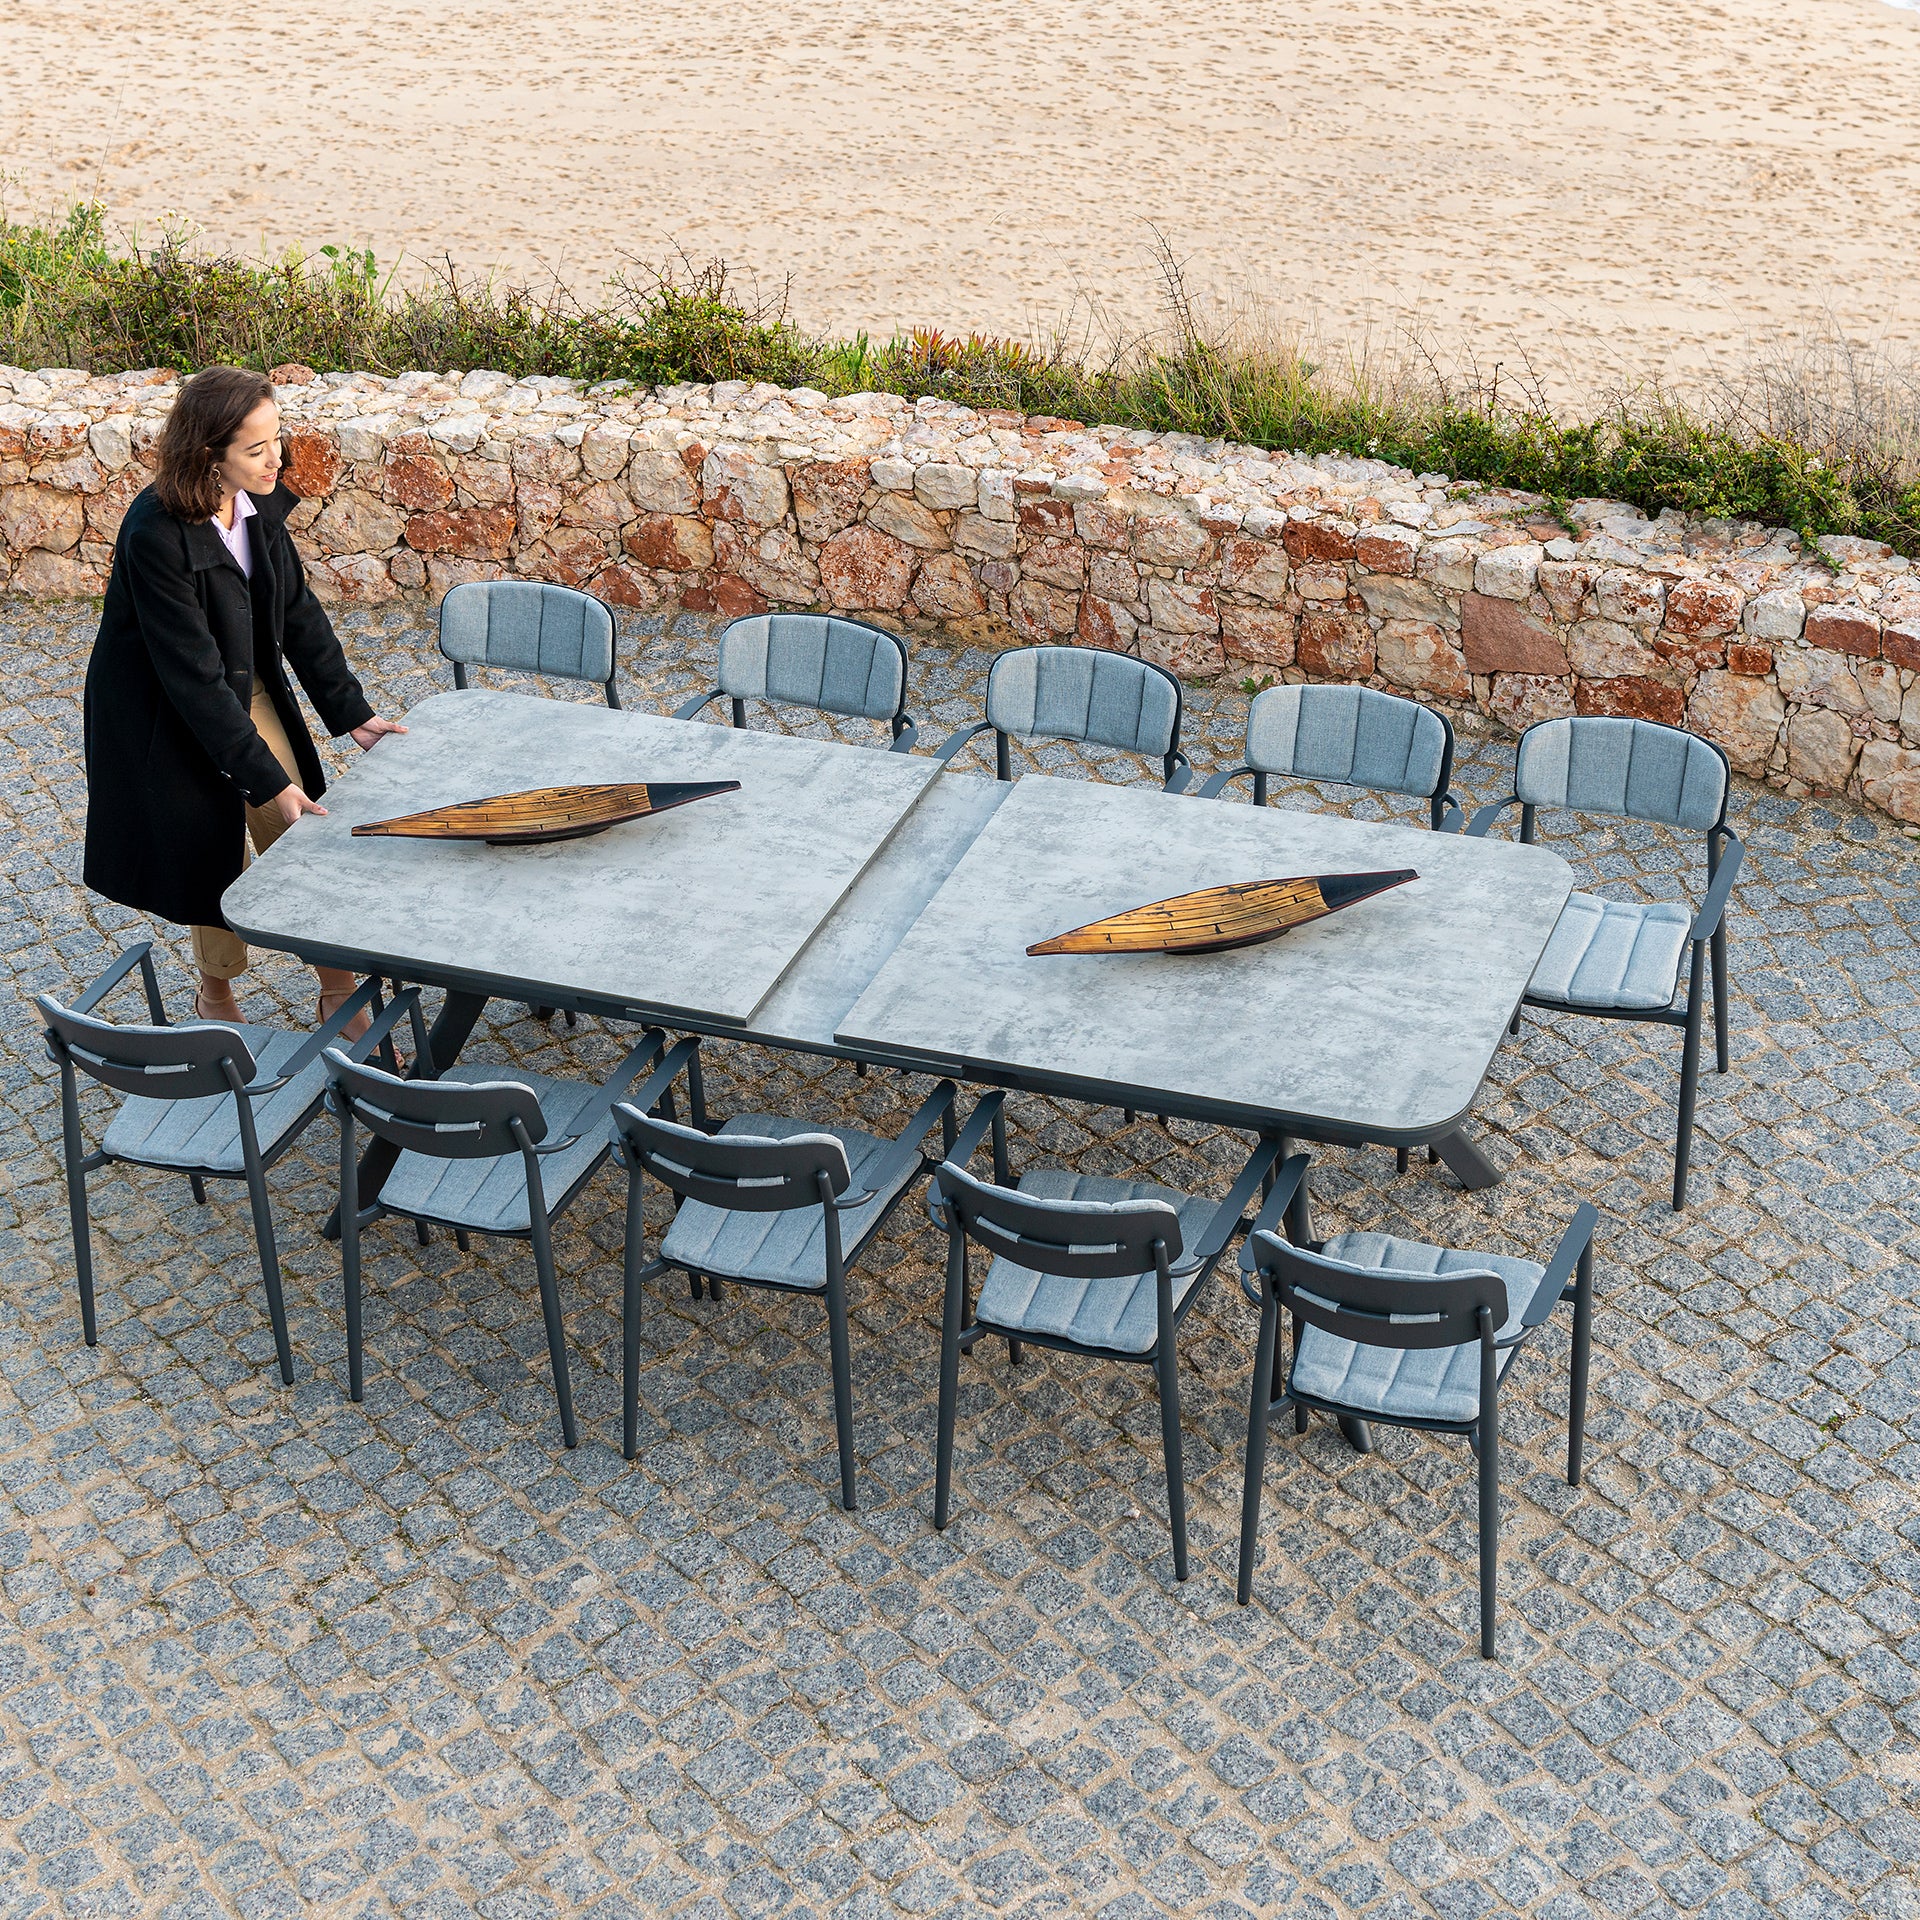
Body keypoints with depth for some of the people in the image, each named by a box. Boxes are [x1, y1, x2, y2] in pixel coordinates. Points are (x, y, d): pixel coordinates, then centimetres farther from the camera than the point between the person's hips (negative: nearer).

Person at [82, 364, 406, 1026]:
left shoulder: (258, 503, -10)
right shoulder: (155, 535, -32)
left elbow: (298, 610, 2)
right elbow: (193, 674, -29)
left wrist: (350, 712, -2)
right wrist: (267, 778, -26)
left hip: (248, 692, 6)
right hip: (169, 718, -6)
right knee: (216, 859, 7)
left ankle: (338, 995, 18)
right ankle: (215, 996, 33)